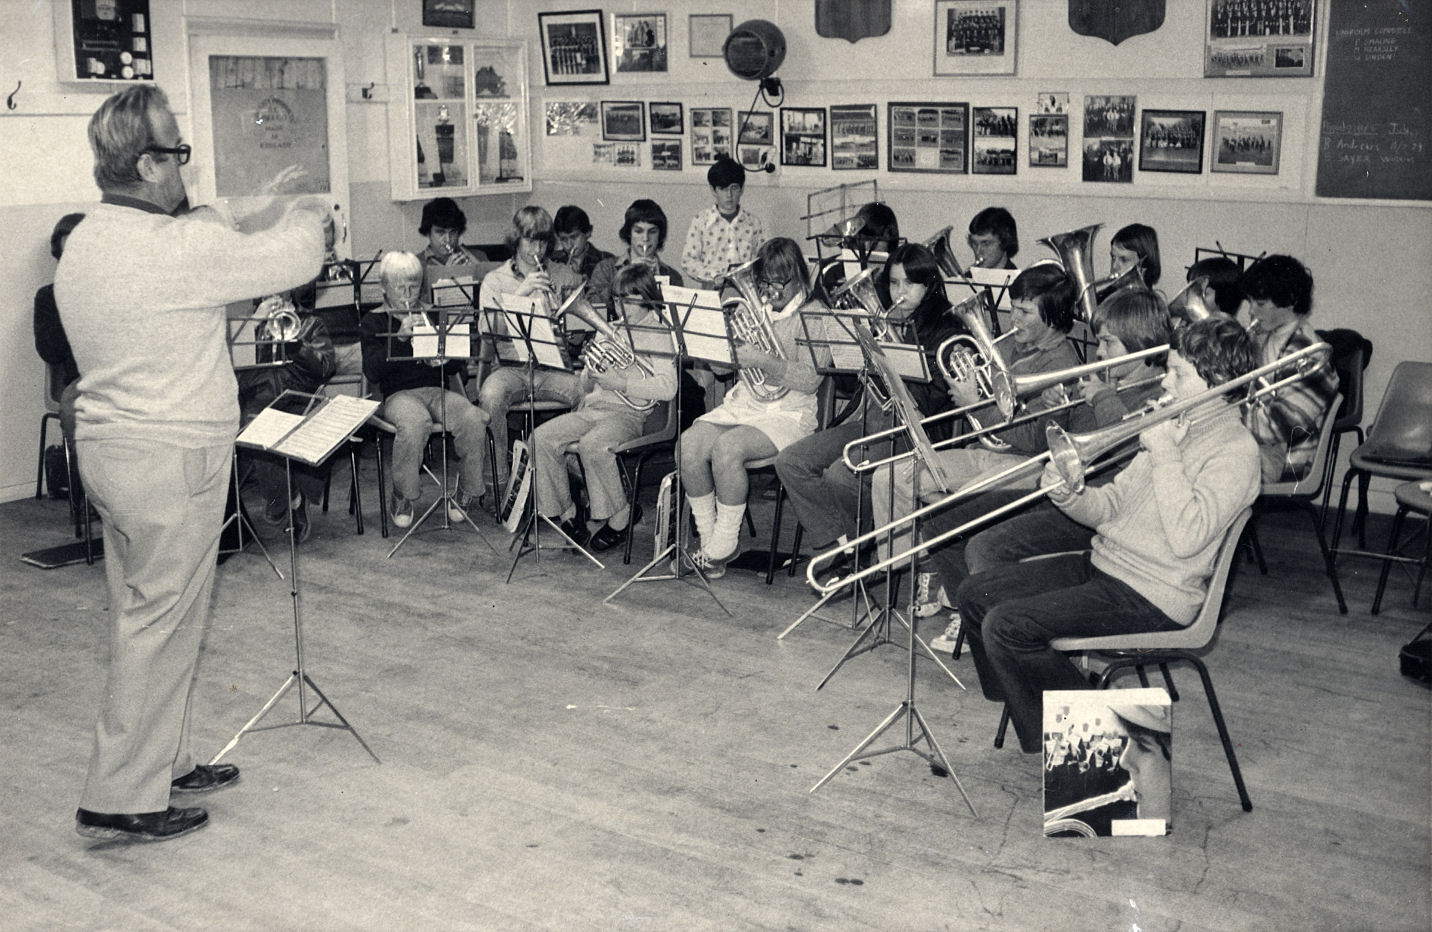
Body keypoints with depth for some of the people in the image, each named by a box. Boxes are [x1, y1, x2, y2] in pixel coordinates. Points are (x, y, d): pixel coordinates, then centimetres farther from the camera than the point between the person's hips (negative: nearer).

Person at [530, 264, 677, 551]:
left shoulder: (658, 334, -1)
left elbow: (667, 388, -15)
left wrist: (620, 382, -18)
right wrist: (591, 374, -2)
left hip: (629, 412, -7)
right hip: (593, 407, 7)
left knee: (592, 444, -35)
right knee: (541, 438, -15)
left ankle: (620, 516, -14)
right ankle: (565, 514, -3)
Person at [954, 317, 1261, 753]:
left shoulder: (1236, 449, -13)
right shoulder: (1176, 426, 14)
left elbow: (1186, 538, -28)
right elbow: (1111, 506, 13)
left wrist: (1164, 453, -21)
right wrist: (1068, 496, -9)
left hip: (1151, 598, -9)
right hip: (1103, 564, 9)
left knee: (1005, 627, -21)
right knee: (975, 595, 2)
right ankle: (1027, 707, 14)